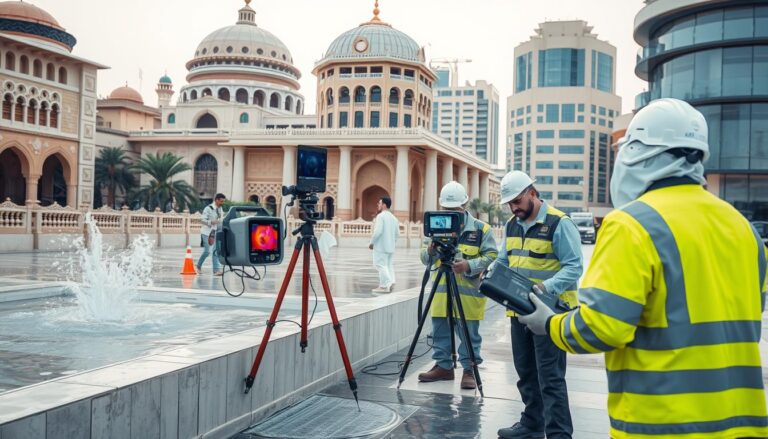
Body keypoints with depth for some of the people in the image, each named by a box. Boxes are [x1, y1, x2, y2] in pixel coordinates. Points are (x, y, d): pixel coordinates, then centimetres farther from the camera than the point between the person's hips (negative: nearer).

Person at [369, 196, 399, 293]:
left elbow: (378, 231, -19)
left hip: (381, 246, -8)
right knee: (389, 265, 13)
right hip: (391, 247, 8)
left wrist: (372, 242, -10)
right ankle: (390, 282, 9)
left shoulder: (380, 216, -12)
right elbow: (397, 233, 12)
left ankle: (385, 285, -8)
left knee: (380, 265, -4)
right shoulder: (393, 218, 12)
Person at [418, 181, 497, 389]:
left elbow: (491, 257, -7)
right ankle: (443, 366, 24)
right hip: (441, 289, 5)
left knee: (469, 334, 2)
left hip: (469, 291, -4)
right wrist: (430, 251, -11)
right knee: (440, 331, 11)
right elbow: (424, 258, 12)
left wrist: (469, 266, -22)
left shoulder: (481, 229, -3)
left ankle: (470, 370, 13)